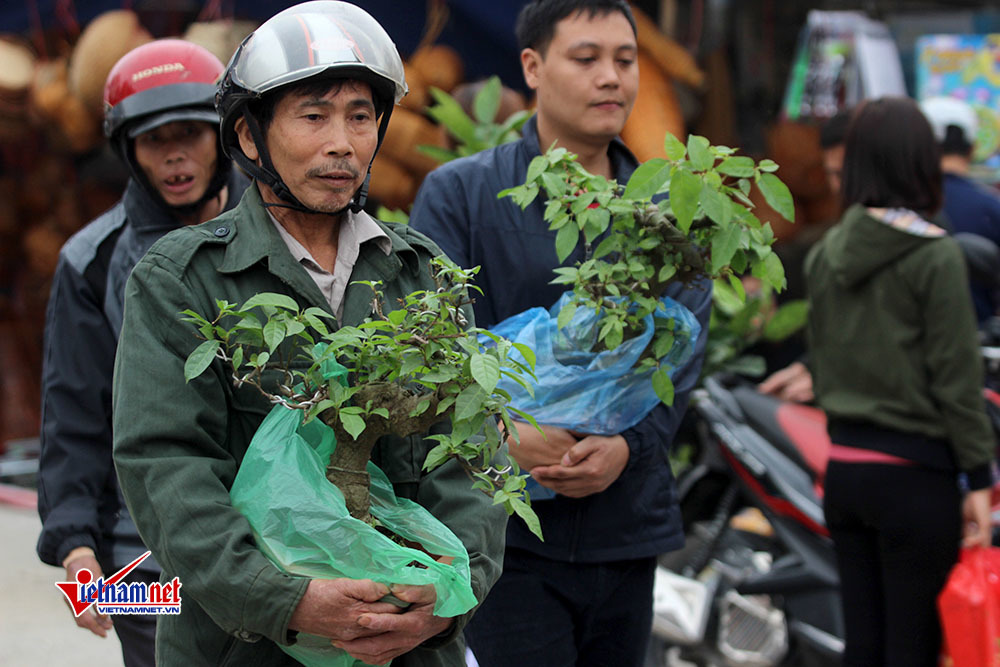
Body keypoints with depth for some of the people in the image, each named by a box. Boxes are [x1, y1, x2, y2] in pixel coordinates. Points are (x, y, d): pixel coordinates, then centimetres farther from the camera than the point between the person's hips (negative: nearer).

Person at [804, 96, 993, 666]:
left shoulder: (824, 255, 6)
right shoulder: (936, 256, -12)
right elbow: (957, 377, -11)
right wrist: (979, 479, -6)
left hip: (845, 466, 6)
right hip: (915, 474, -6)